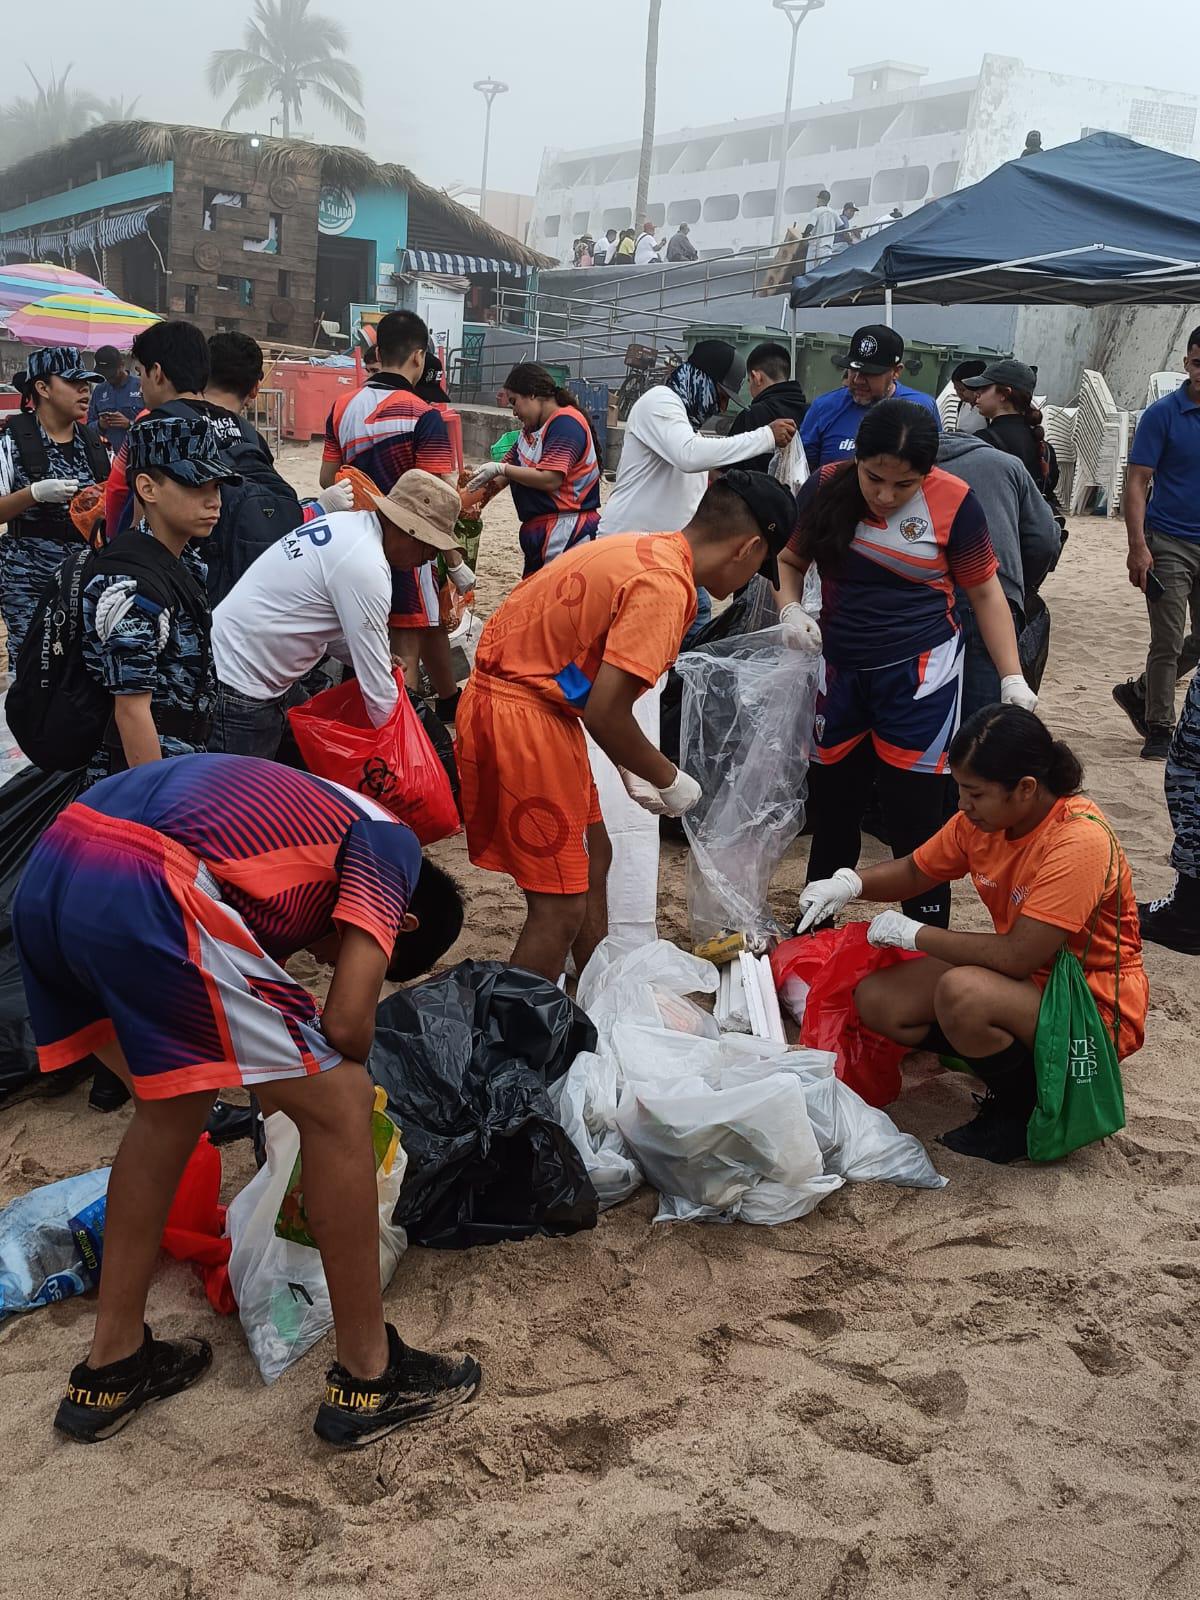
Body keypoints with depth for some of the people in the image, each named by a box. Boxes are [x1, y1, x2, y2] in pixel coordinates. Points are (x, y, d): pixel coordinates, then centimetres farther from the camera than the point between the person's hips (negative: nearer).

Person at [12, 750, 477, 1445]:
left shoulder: (301, 815, 34)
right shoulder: (393, 846, 11)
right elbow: (347, 1021, 0)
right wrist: (332, 1077, 23)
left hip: (47, 880, 10)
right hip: (144, 896, -9)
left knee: (175, 1109, 28)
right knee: (340, 1104, 5)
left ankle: (111, 1368, 35)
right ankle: (368, 1378, 18)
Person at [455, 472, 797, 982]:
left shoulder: (647, 552, 10)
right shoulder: (666, 585, -20)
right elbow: (604, 713, -23)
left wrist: (631, 770, 19)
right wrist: (669, 781, -8)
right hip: (522, 714, -10)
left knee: (591, 858, 22)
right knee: (561, 906, -3)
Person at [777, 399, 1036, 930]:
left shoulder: (952, 502, -11)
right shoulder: (825, 488, -6)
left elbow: (984, 592, -1)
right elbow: (790, 560, 8)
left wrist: (1012, 677, -5)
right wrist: (791, 610, -12)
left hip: (919, 675, -3)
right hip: (840, 672, 3)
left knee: (914, 820, -3)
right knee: (830, 807, 15)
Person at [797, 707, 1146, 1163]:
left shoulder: (1080, 841, -28)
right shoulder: (982, 816, -5)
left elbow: (1017, 956, -31)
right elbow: (915, 872, 10)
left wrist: (914, 934, -20)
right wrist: (851, 883, -11)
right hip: (1024, 980, 8)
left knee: (961, 992, -35)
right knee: (875, 1000, -7)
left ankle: (1023, 1107, -8)